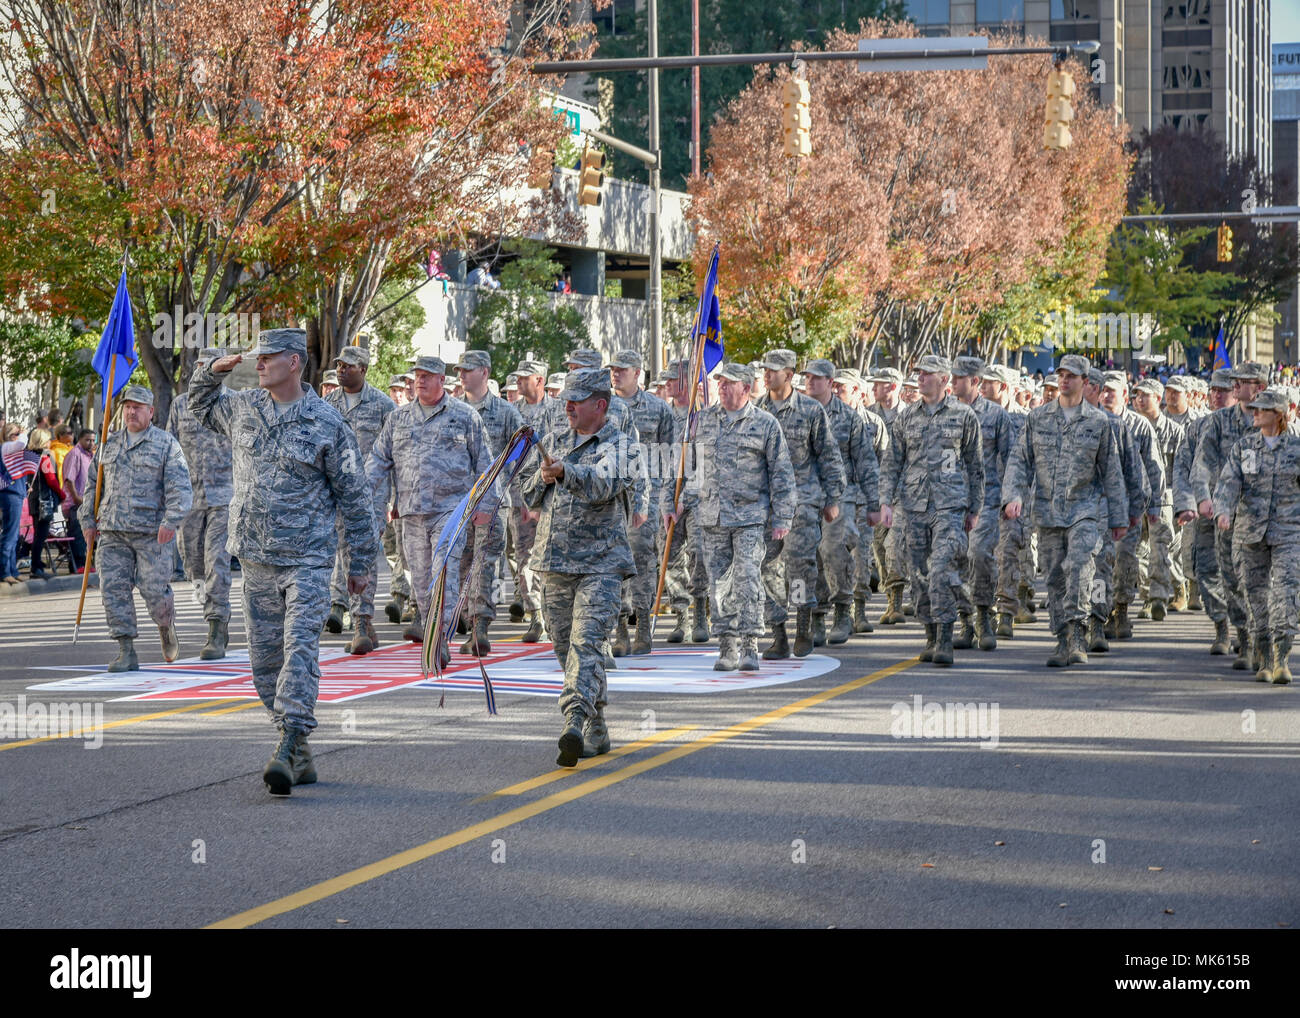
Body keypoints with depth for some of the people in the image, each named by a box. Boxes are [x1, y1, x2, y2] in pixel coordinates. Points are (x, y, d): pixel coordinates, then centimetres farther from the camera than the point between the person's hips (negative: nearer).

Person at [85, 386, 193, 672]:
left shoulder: (167, 445, 0)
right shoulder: (109, 444, 15)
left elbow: (180, 487, -8)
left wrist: (171, 521, -20)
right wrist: (90, 520, 13)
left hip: (152, 532, -4)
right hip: (112, 531, 4)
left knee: (155, 589, -5)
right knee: (113, 589, -6)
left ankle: (166, 628, 27)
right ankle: (126, 652, -2)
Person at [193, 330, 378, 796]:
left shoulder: (327, 423, -6)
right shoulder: (241, 408, 8)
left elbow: (354, 495, -1)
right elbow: (201, 403, 32)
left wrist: (360, 563, 1)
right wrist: (213, 370, 10)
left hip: (307, 560, -6)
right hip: (256, 559, 6)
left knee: (300, 648, -18)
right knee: (265, 661, 7)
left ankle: (286, 750, -27)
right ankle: (301, 757, 16)